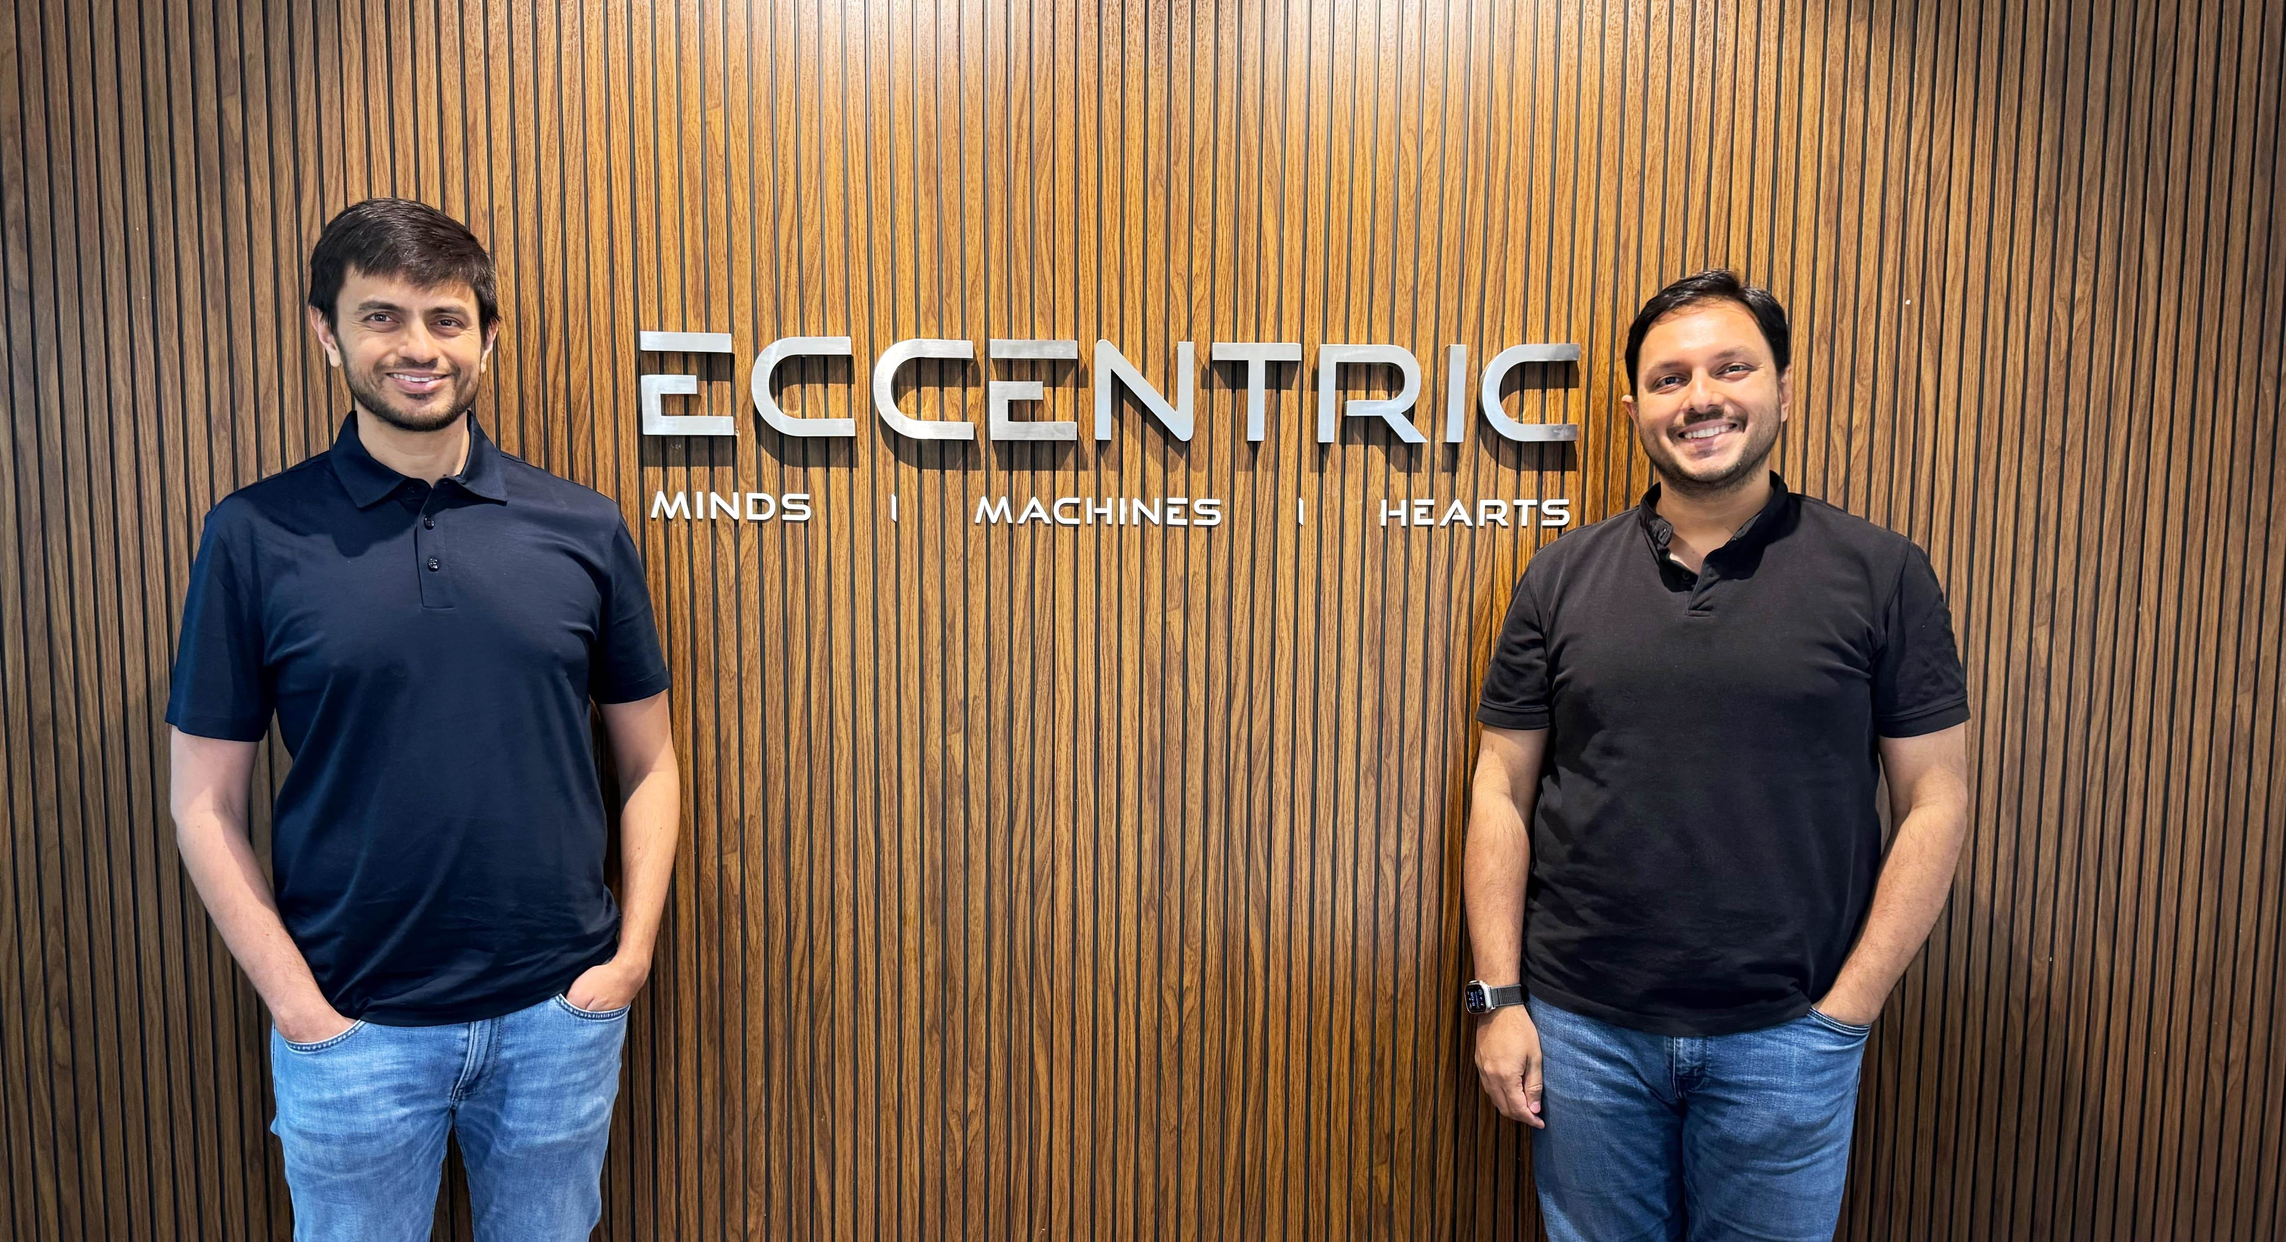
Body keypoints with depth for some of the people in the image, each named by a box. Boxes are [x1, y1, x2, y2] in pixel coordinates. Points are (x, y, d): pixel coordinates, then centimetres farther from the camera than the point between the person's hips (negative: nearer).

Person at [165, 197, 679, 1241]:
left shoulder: (582, 529, -1)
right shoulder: (256, 535, -4)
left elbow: (647, 763, 4)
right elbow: (205, 803, -2)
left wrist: (632, 955, -4)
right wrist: (295, 1001, -7)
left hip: (560, 1011, 1)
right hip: (351, 1026, -1)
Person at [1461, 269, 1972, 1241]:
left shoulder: (1881, 575, -2)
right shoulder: (1562, 578, 1)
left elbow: (1935, 804, -2)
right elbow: (1501, 791, 1)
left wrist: (1843, 1013, -5)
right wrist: (1498, 997, -3)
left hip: (1784, 1040, -1)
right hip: (1582, 1030, 1)